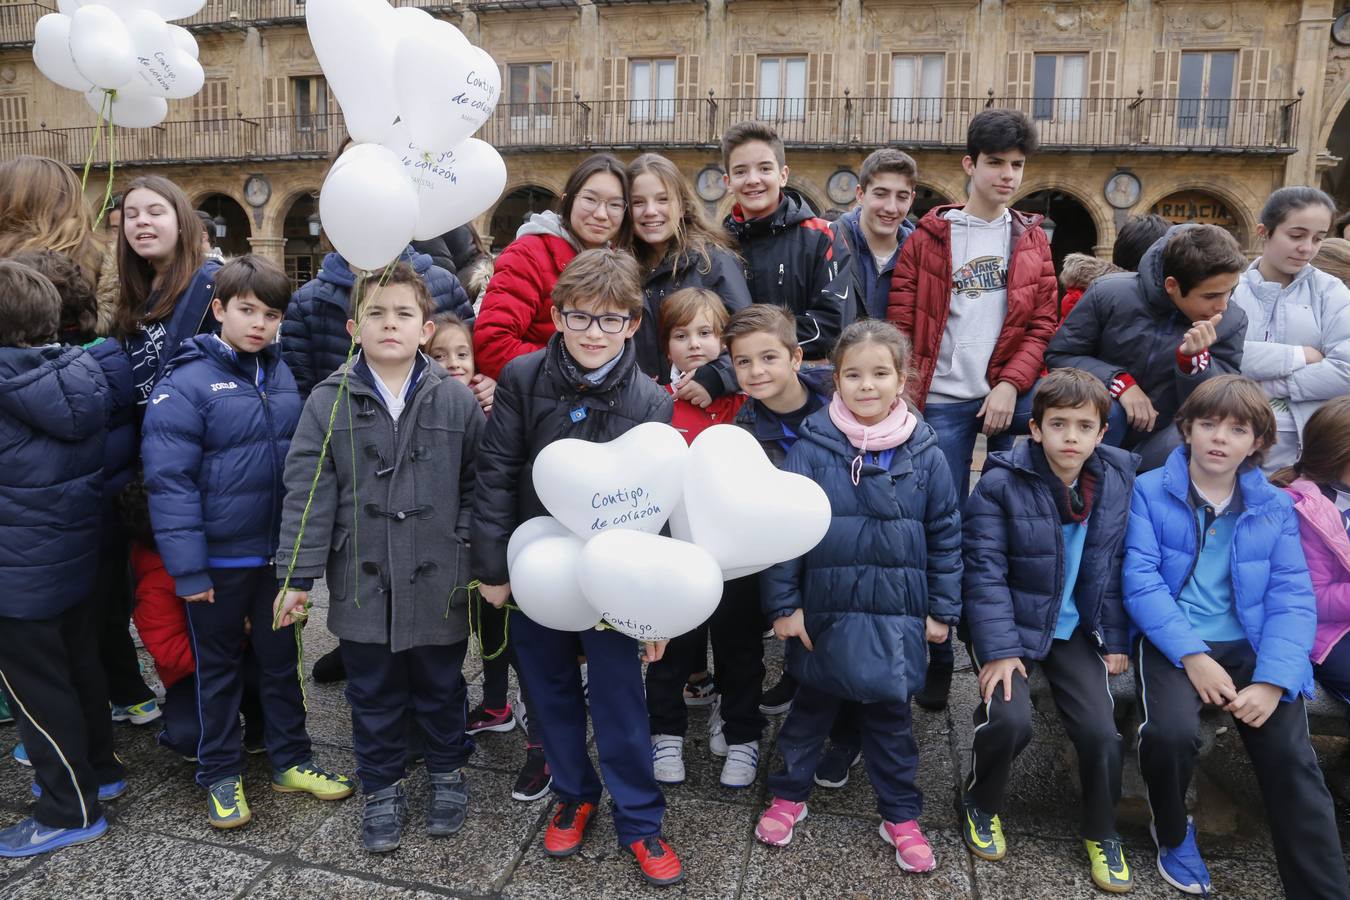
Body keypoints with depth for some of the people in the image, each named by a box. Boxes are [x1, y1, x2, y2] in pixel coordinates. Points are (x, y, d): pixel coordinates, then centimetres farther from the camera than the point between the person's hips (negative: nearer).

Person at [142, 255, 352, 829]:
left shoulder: (284, 377, 1)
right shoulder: (186, 384, -14)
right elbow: (169, 480, -16)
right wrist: (186, 567, -17)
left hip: (277, 553, 4)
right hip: (218, 560, -4)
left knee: (281, 658, 17)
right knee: (219, 667, 14)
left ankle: (291, 760, 33)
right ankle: (220, 775, 31)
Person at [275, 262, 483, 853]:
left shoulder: (456, 400, -4)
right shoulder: (330, 402, -4)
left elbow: (476, 487, 0)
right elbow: (308, 491, -4)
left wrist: (480, 563, -2)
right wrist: (298, 576, -6)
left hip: (438, 580, 0)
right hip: (362, 580, 1)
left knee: (440, 686, 17)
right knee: (373, 693, 16)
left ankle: (447, 772, 40)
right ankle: (382, 789, 36)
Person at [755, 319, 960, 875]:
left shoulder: (924, 453, -3)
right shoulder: (812, 448, -9)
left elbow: (945, 535, 4)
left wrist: (942, 609, 5)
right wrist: (783, 604, -6)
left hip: (896, 615, 1)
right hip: (825, 611, -1)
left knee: (891, 714, 14)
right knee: (812, 706, 17)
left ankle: (900, 815, 33)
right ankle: (789, 794, 37)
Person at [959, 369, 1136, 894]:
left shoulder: (1116, 482, -3)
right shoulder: (1001, 484, -17)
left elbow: (1114, 567, 6)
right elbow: (985, 571, -16)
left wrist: (1115, 638, 6)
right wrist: (999, 650, -20)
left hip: (1075, 629, 4)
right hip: (1011, 623, -3)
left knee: (1100, 729, -8)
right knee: (1010, 719, -22)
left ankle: (1102, 833, 22)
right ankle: (980, 804, 11)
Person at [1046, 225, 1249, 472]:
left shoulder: (1231, 322, -9)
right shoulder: (1109, 294, -13)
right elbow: (1058, 355, -7)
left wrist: (1195, 358, -30)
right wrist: (1120, 381, -22)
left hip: (1160, 445, 1)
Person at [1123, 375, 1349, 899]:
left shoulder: (1276, 508, 10)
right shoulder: (1149, 492, 1)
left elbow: (1292, 600, 1)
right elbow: (1141, 581, -7)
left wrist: (1273, 681, -14)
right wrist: (1193, 656, -18)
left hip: (1249, 645, 3)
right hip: (1172, 643, -2)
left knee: (1290, 755, -19)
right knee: (1171, 733, -27)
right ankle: (1173, 833, 6)